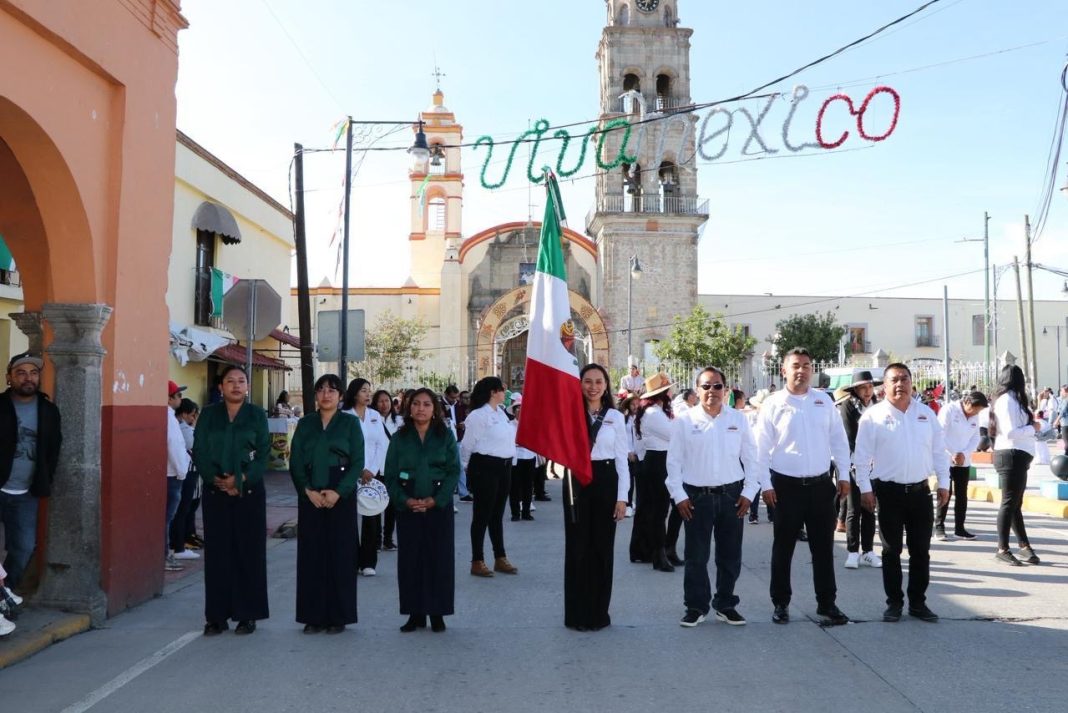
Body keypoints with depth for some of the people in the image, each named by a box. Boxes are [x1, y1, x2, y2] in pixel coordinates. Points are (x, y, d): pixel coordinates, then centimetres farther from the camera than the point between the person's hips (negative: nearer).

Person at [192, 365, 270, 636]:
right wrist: (217, 479, -12)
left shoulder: (257, 415, 5)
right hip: (215, 491, 1)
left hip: (249, 491, -1)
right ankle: (217, 616, 10)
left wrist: (240, 479, -14)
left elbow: (264, 453, -1)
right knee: (217, 552, 3)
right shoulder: (208, 414, 8)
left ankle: (247, 614, 9)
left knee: (249, 551, 1)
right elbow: (199, 451, 1)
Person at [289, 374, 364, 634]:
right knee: (311, 553, 3)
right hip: (309, 496, 2)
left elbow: (358, 462, -3)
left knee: (340, 553, 0)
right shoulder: (305, 424, 10)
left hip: (341, 495, -2)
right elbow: (295, 461, 5)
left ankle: (338, 616, 9)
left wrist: (338, 492, -14)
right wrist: (308, 491, -10)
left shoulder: (350, 422, 3)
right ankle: (314, 615, 12)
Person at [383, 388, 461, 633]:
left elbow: (454, 471, -2)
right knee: (410, 558, 3)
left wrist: (436, 500, -12)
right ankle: (415, 613, 12)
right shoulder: (400, 437, 5)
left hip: (439, 504, -1)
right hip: (407, 506, 1)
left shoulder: (445, 435, 2)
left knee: (439, 557, 1)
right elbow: (390, 474, 3)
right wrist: (404, 500, -11)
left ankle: (437, 613, 12)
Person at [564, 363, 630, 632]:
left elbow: (622, 460, 4)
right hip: (576, 481, -1)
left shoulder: (616, 417, 4)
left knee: (602, 547, 6)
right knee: (577, 547, 3)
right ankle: (577, 613, 15)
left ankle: (598, 612, 19)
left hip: (605, 481, 1)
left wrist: (622, 497, -1)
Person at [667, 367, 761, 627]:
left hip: (732, 495, 2)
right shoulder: (684, 422, -2)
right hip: (696, 496, -2)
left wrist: (749, 492, 2)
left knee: (730, 555, 10)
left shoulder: (739, 419, 4)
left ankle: (725, 604, 25)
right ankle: (696, 606, 17)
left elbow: (750, 458, 7)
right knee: (696, 556, 4)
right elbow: (674, 461, 0)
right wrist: (679, 495, -4)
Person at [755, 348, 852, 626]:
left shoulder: (824, 400, 6)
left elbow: (838, 440, 10)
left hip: (821, 484, 3)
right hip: (786, 485, -2)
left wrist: (844, 475, 5)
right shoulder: (772, 404, -4)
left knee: (823, 547, 8)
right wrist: (766, 484, -8)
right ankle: (780, 603, 20)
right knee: (783, 548, 8)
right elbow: (762, 447, -4)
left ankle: (827, 604, 19)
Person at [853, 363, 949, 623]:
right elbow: (862, 455, -5)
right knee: (891, 551, 6)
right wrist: (865, 489, -8)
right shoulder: (873, 416, -5)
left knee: (921, 551, 10)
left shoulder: (926, 413, 7)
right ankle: (894, 603, 16)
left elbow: (939, 451, 11)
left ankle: (918, 602, 21)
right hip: (889, 491, -3)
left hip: (920, 491, 3)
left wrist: (943, 483, 8)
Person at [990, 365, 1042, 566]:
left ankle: (1024, 546, 20)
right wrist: (1033, 428, -7)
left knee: (1015, 503, 13)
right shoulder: (1007, 400, -13)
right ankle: (1002, 549, 1)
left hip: (1017, 456, 9)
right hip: (1011, 456, -9)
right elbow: (1010, 432, -19)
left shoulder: (1011, 399, 16)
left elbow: (1017, 427, 12)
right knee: (1009, 502, -5)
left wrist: (1031, 424, -1)